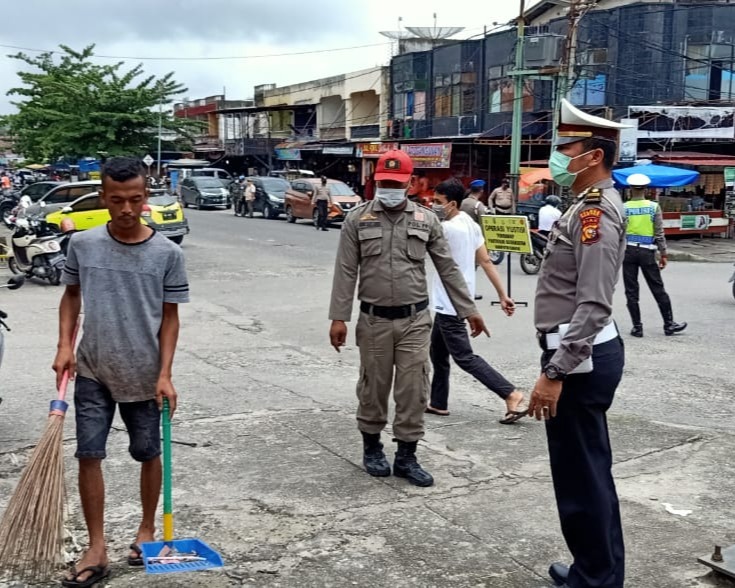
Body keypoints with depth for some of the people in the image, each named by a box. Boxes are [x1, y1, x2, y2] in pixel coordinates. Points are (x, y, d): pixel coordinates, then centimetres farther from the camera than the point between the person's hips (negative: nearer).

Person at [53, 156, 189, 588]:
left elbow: (170, 317, -5)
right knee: (89, 455, 1)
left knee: (148, 454, 13)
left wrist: (165, 374, -10)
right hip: (92, 373, 1)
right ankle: (97, 551, 13)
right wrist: (65, 345, -2)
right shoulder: (82, 244, -5)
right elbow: (72, 295, 10)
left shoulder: (167, 253, -10)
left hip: (144, 377, -1)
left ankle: (148, 529, 34)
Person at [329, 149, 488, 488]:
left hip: (415, 320, 1)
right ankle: (371, 447, 29)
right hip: (374, 320, -1)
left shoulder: (426, 220, 4)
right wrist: (338, 317, -7)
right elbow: (346, 272, -2)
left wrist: (468, 311, 5)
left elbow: (447, 268, 7)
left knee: (413, 390, 1)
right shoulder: (357, 219, 1)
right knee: (373, 387, 10)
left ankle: (406, 456, 14)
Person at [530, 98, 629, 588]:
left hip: (579, 359, -11)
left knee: (581, 476, -1)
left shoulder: (597, 211, -18)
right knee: (589, 471, 19)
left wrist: (554, 372, -26)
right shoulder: (590, 206, 15)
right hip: (582, 353, 11)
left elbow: (593, 306, -26)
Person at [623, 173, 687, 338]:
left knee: (631, 291, 6)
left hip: (628, 250, 0)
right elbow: (659, 233, -3)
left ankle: (637, 327, 7)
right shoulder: (654, 207, -3)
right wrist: (663, 254, 4)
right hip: (647, 251, 0)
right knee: (658, 289, 9)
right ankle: (669, 325, 14)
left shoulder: (623, 208, -3)